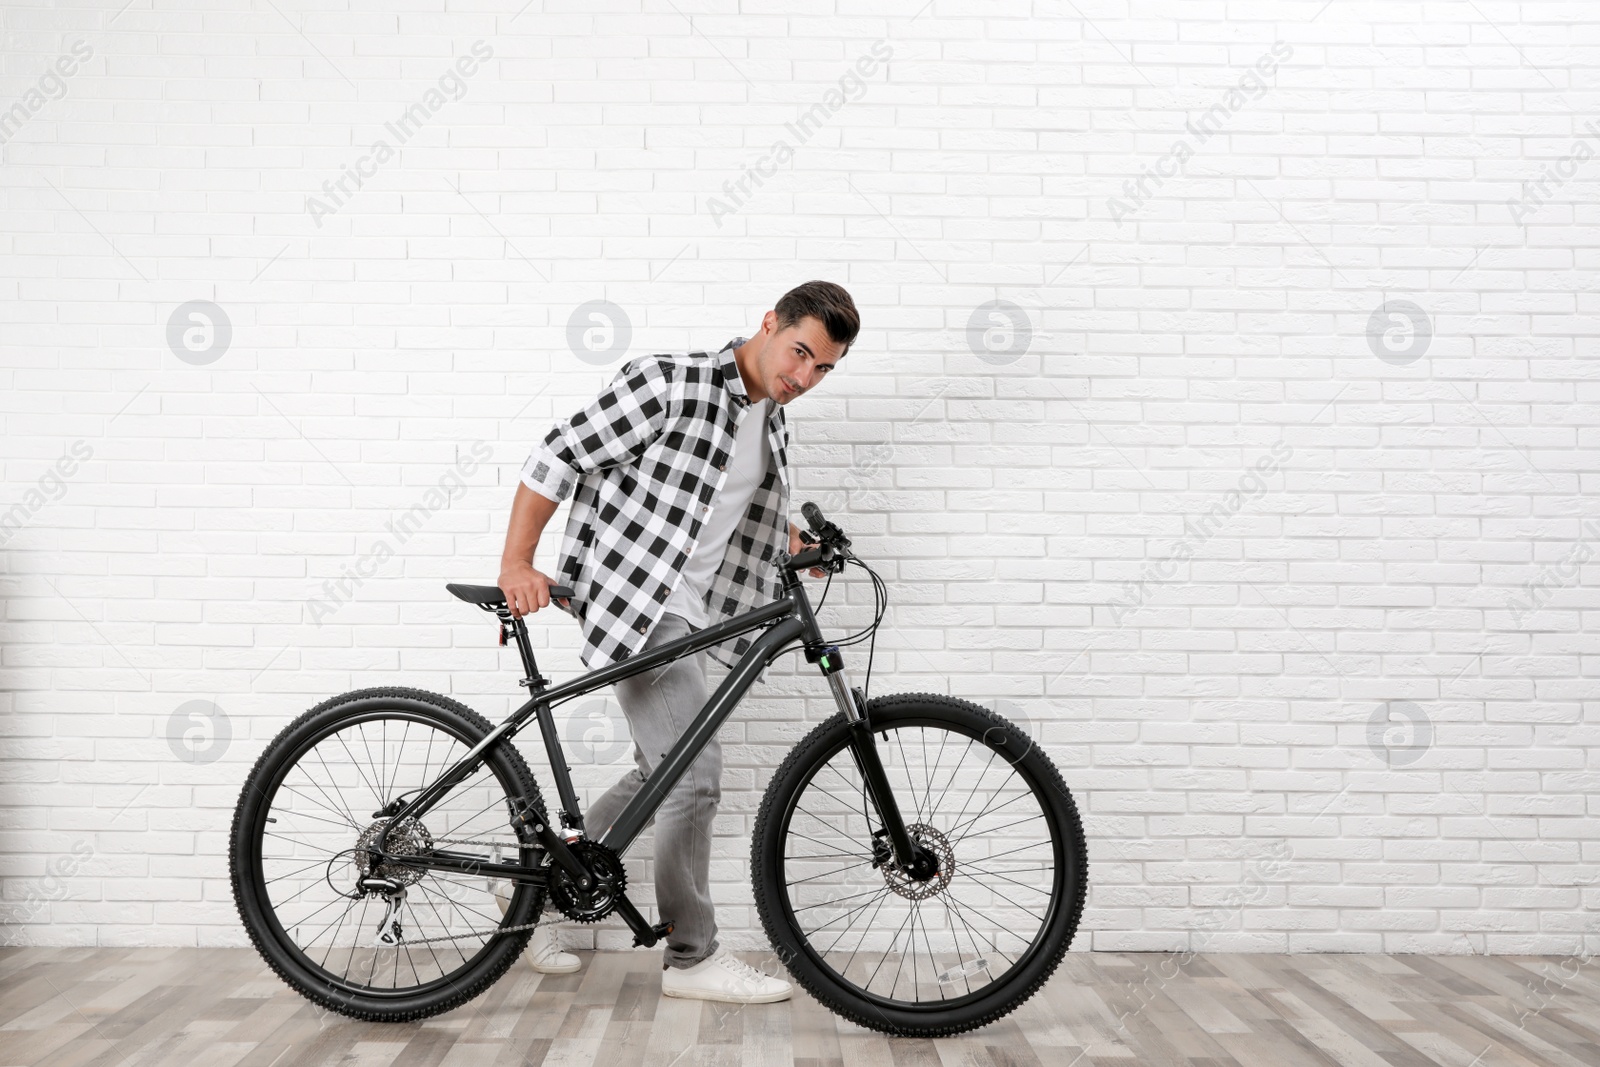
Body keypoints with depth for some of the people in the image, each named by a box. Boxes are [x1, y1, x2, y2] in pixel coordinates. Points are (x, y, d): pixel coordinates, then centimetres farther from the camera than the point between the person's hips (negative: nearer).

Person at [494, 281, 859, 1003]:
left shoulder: (773, 429, 11)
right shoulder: (669, 383, -14)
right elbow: (559, 456, -14)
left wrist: (799, 543, 4)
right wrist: (516, 565, -18)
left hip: (685, 617, 9)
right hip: (632, 600, -9)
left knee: (660, 778, 17)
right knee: (695, 775, -8)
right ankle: (692, 958, 6)